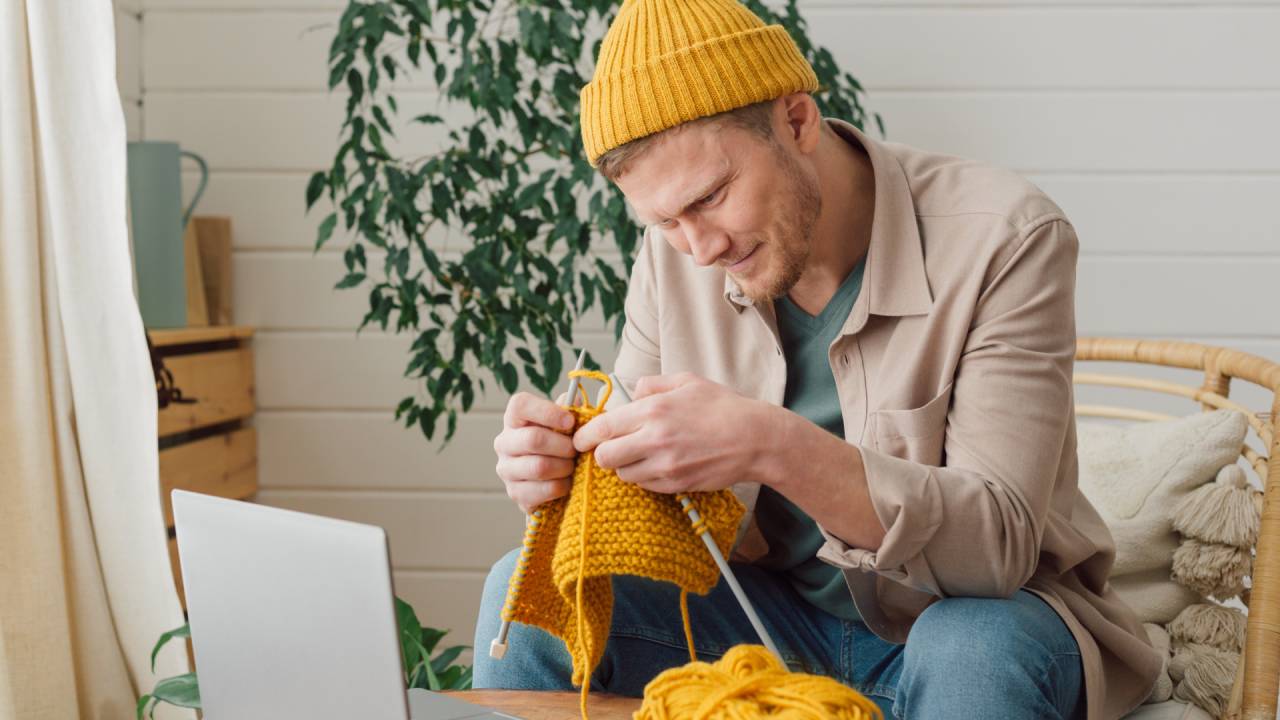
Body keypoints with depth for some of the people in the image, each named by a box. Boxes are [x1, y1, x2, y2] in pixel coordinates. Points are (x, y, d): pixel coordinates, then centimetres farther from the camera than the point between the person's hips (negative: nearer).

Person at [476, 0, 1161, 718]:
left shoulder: (1006, 238, -20)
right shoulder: (676, 254, -4)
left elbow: (1001, 542, -26)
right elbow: (643, 478, 2)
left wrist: (777, 449, -40)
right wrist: (560, 462, -24)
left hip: (982, 613, -4)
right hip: (771, 608, 4)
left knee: (976, 652, -38)